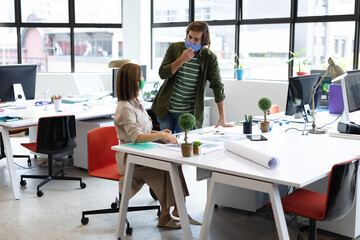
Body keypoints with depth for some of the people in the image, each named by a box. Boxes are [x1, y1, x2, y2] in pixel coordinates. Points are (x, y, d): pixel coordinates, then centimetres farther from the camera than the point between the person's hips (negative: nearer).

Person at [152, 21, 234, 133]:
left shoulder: (209, 58, -8)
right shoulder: (174, 48, -2)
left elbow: (217, 86, -9)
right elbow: (162, 73, -8)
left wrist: (222, 119, -13)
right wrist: (182, 59, -21)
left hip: (188, 113, -1)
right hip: (166, 109, 2)